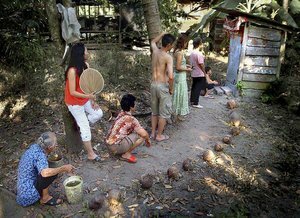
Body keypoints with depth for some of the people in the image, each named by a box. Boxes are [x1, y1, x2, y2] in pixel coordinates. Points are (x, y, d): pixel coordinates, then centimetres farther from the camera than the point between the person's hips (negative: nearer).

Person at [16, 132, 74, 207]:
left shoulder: (35, 147, -1)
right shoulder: (39, 155, -26)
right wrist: (63, 168, -31)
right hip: (28, 195, -9)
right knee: (51, 173, -22)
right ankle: (45, 198, -2)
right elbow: (45, 172, -45)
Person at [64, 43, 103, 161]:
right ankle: (91, 154, 14)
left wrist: (92, 101, 0)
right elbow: (72, 92, -25)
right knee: (86, 129, 0)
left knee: (98, 113, 12)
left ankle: (81, 124, 30)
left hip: (85, 99, 7)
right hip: (75, 103, -7)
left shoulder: (85, 65, -5)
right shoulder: (72, 71, -28)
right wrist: (88, 96, -37)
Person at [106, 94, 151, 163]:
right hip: (116, 147, -9)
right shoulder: (131, 119, -17)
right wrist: (148, 140, 3)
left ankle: (123, 151, 14)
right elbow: (144, 134, -20)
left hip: (110, 143, 9)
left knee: (133, 130, 19)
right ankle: (126, 155, -1)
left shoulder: (121, 114, 9)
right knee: (141, 135, -10)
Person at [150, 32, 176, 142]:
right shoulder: (168, 57, -16)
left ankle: (153, 133, 28)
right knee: (164, 112, 7)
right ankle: (159, 135, 15)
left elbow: (153, 41, 30)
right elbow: (171, 76, -26)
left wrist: (163, 33, 27)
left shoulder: (155, 51, 3)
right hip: (163, 86, -7)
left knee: (154, 111, 19)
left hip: (153, 84, 7)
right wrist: (171, 88, -11)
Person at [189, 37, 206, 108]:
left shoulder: (191, 53, 6)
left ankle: (192, 100, 24)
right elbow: (201, 64, -19)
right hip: (200, 74, -8)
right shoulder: (199, 53, -19)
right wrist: (204, 72, -11)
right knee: (198, 88, -2)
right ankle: (195, 103, 0)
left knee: (194, 87, 16)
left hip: (193, 73, 8)